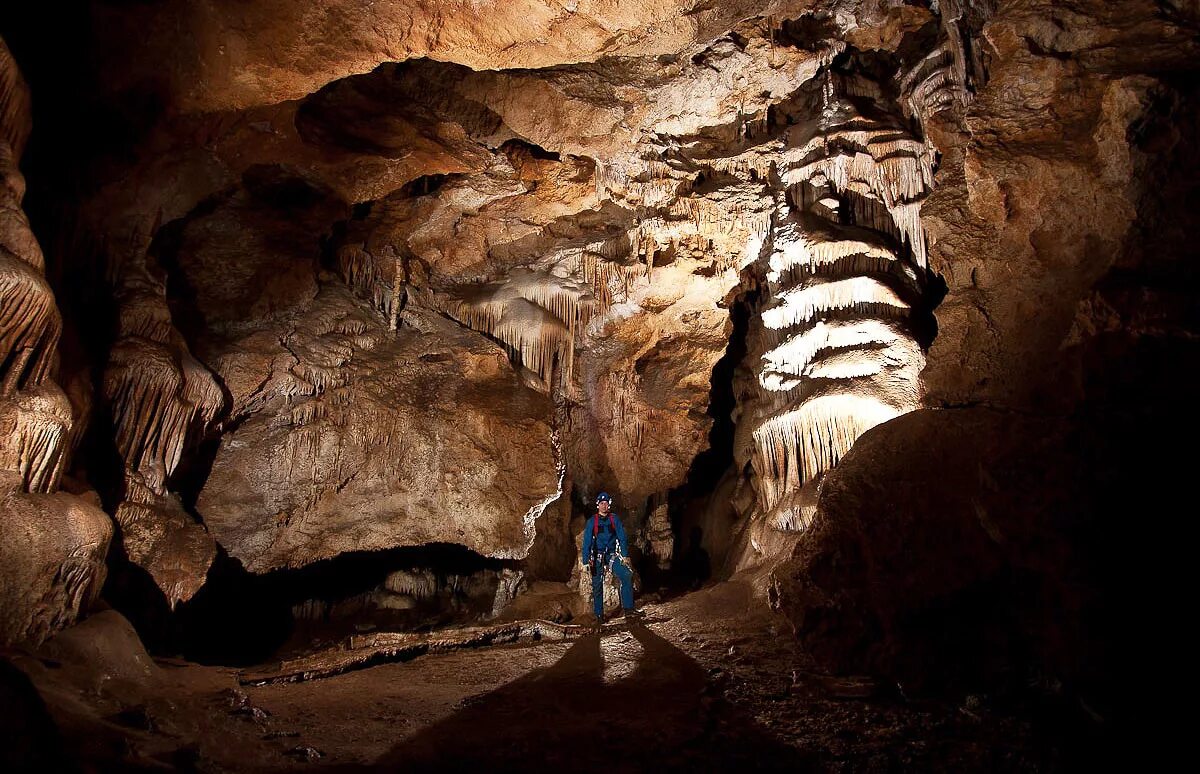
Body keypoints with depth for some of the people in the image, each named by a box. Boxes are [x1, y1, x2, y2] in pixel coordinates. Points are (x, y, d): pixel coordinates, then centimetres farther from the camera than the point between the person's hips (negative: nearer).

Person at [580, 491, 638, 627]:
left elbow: (622, 537, 2)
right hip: (597, 558, -1)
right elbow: (587, 541, -1)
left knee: (627, 576, -19)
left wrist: (625, 555, -8)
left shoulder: (614, 519, 4)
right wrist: (586, 560, -7)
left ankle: (628, 609, -16)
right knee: (597, 586, 2)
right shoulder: (592, 521, 0)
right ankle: (599, 615, 16)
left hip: (612, 556, 1)